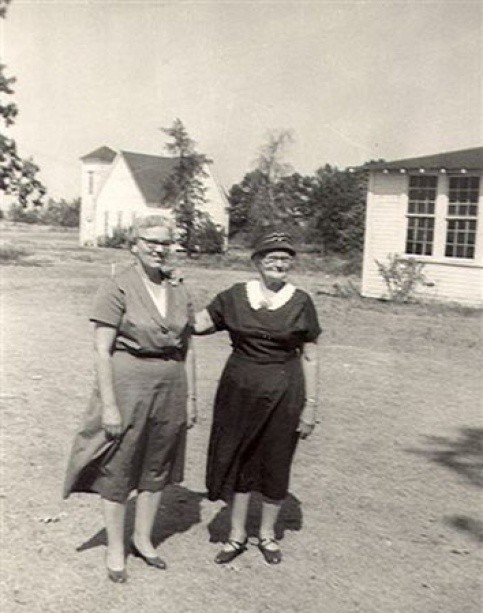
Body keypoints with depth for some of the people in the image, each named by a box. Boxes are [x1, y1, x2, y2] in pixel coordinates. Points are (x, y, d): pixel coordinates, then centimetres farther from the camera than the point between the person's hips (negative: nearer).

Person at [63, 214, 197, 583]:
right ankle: (115, 549, 27)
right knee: (118, 468, 8)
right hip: (128, 385, -5)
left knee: (157, 467, 16)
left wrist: (191, 396, 9)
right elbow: (102, 350, -13)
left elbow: (187, 349, 10)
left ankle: (143, 539, 36)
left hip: (170, 388, 5)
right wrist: (108, 404, -16)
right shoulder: (118, 288, -11)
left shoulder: (179, 292, 5)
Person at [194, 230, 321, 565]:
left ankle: (268, 533, 34)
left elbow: (310, 357, -2)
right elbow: (196, 324, 2)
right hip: (239, 390, 1)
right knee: (238, 460, 11)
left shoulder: (301, 302, -4)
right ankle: (237, 534, 31)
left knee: (275, 464, 11)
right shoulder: (235, 296, 0)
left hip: (283, 394, -1)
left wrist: (311, 405, -3)